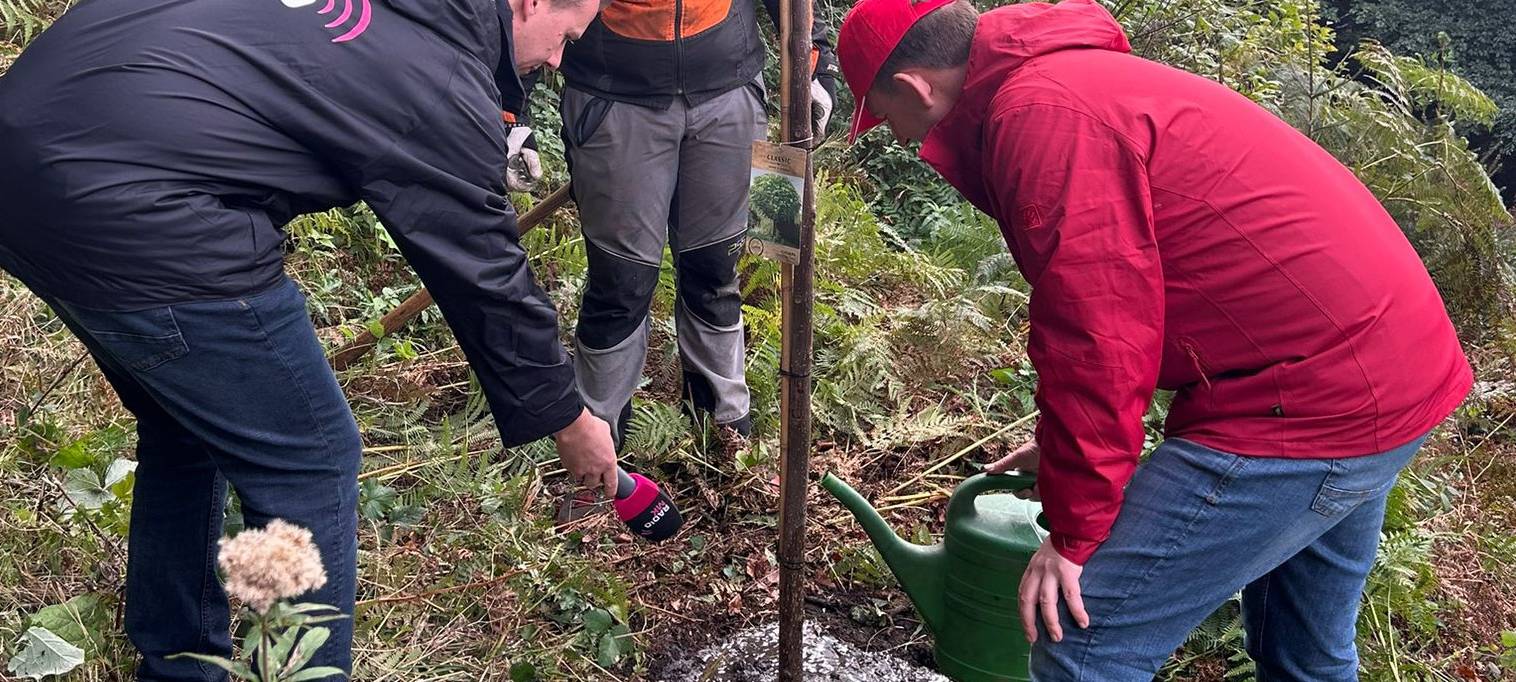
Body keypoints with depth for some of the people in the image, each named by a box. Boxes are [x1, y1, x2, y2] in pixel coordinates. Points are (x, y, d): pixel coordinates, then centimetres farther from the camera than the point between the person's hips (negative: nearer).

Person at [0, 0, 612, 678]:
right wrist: (569, 422, 14)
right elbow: (491, 283, 0)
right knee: (312, 462, 5)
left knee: (186, 430, 25)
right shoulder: (443, 88, -8)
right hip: (135, 230, -10)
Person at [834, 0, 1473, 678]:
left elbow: (1096, 337, -22)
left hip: (1305, 404, -11)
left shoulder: (1041, 112, -18)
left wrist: (1074, 530, -11)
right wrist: (1069, 444, 31)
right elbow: (1125, 302, 24)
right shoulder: (1078, 78, 16)